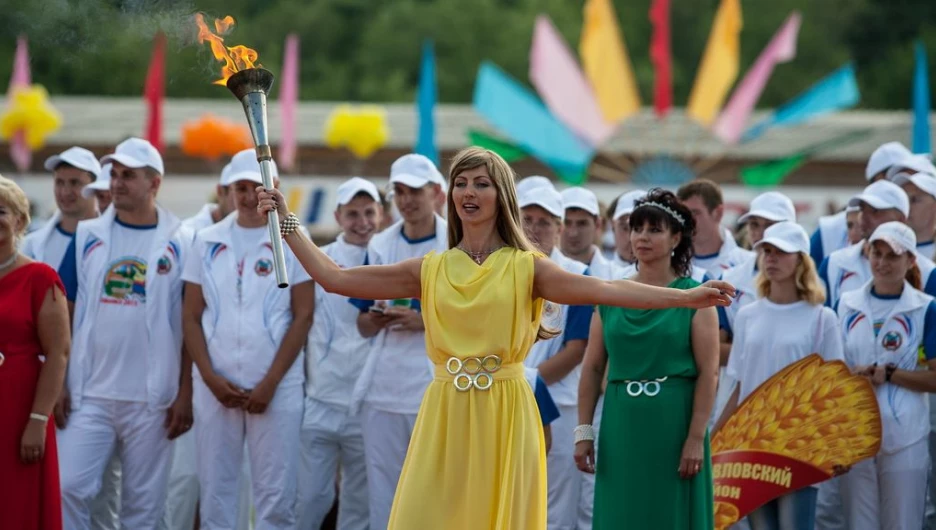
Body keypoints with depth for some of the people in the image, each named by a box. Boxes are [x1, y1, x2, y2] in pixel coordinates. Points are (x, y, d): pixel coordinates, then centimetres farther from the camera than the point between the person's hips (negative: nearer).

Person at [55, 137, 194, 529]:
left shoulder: (179, 244, 1)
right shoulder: (87, 236, 6)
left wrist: (185, 394, -4)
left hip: (152, 400, -1)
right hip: (88, 394, 1)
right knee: (70, 487, -8)